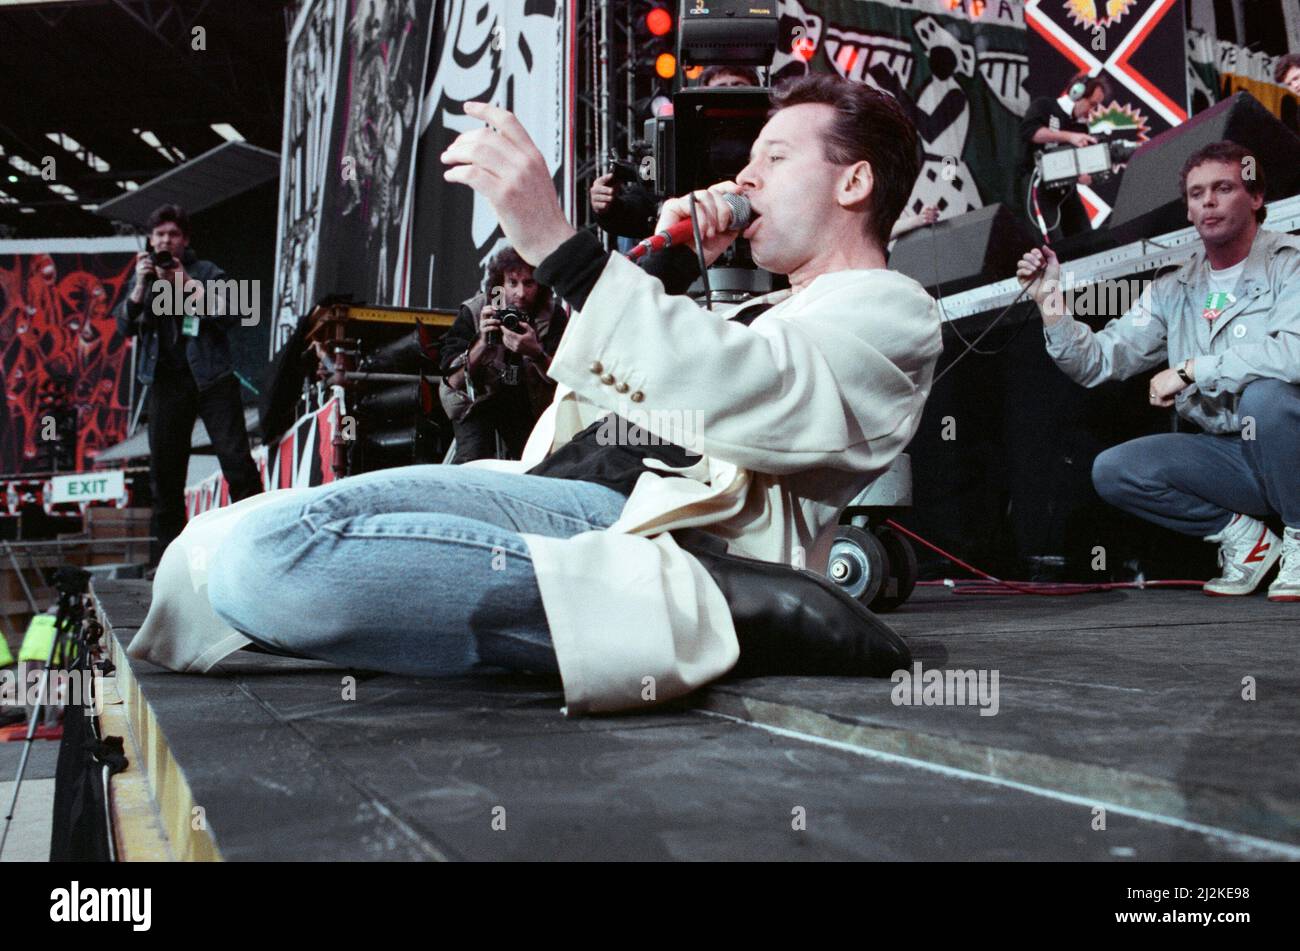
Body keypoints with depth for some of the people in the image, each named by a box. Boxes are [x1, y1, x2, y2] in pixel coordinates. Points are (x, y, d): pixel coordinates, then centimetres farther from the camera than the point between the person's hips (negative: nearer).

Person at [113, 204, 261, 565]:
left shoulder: (206, 272, 7)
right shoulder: (143, 280, 17)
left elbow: (230, 316, -6)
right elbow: (126, 327, 6)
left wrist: (186, 283, -12)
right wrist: (142, 285, -8)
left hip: (211, 377, -3)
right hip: (166, 382, 3)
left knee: (237, 460, -11)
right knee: (164, 471, 4)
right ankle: (165, 557, 10)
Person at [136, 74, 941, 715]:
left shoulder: (888, 311, 4)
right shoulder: (767, 313, 33)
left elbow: (742, 397, -18)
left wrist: (560, 246, -24)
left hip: (635, 517, -9)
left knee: (270, 552, -32)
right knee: (224, 540, 11)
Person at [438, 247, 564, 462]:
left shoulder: (553, 317, -17)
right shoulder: (473, 312, -20)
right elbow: (453, 380, -24)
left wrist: (536, 353, -44)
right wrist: (482, 343, -39)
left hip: (527, 402, 2)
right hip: (476, 398, -2)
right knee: (473, 461, -21)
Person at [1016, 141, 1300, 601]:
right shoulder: (1175, 291, 9)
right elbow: (1098, 362, 5)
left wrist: (1190, 370, -23)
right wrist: (1053, 308, -11)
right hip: (1228, 456, 5)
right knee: (1113, 471, -12)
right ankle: (1240, 534, 5)